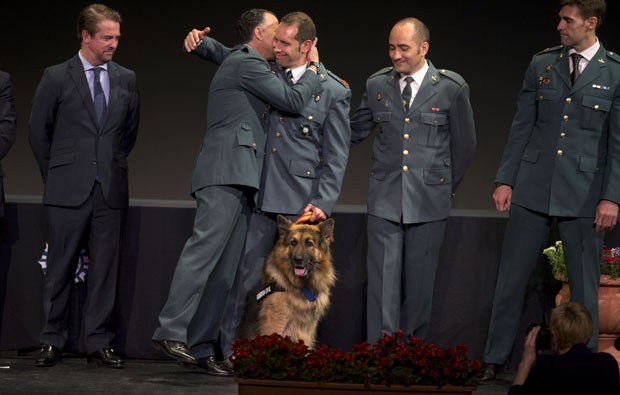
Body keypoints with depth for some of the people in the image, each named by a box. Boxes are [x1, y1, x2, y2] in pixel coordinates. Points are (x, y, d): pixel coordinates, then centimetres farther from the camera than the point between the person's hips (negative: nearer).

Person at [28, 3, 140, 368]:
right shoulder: (57, 78, -1)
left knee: (106, 268, 4)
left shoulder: (127, 80, 8)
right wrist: (56, 175, 8)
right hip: (69, 189, -3)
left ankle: (100, 342, 10)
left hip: (111, 190, 3)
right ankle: (53, 342, 10)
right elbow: (38, 131, 5)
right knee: (61, 269, 3)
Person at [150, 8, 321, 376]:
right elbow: (294, 101, -8)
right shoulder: (246, 63, -3)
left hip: (240, 180, 10)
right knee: (205, 248, -18)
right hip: (226, 172, -10)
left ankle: (200, 347, -2)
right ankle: (172, 331, -23)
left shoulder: (247, 64, 28)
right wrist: (313, 69, 8)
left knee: (225, 268, 2)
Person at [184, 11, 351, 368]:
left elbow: (336, 157, -2)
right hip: (262, 202, 3)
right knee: (246, 278, 1)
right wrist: (201, 42, 6)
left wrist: (323, 203, -11)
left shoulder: (334, 91, -2)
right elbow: (226, 55, 27)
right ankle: (228, 353, 6)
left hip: (303, 204, -3)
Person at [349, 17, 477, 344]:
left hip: (428, 204, -1)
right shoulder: (376, 85, 6)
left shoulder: (452, 88, -2)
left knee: (419, 283, 5)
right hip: (385, 201, 1)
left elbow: (464, 145, 9)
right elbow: (354, 132, 17)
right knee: (383, 282, -4)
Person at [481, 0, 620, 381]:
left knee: (584, 285, 5)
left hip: (584, 195, -3)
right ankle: (495, 361, 16)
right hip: (533, 189, 3)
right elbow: (521, 127, 9)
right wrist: (506, 179, 5)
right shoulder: (541, 64, 6)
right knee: (511, 277, 6)